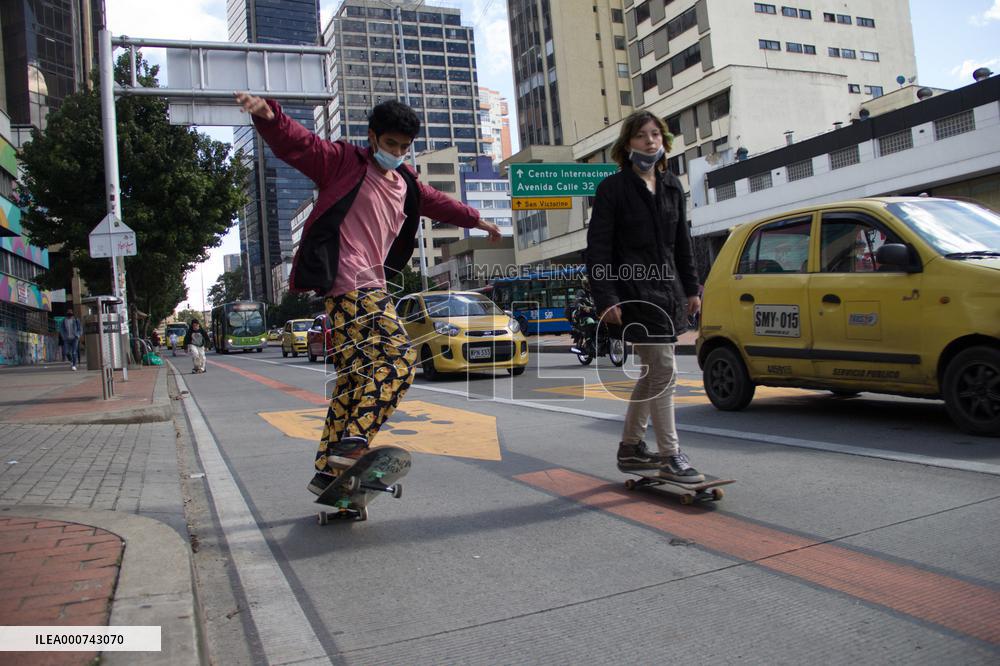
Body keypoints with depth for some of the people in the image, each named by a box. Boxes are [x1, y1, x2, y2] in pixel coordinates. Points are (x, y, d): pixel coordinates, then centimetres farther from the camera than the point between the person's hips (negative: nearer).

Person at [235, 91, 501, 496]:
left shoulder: (405, 185, 25)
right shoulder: (345, 162, 3)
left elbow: (437, 203, 42)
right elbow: (296, 143, -10)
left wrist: (476, 220, 55)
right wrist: (267, 115, -31)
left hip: (369, 287, 9)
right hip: (349, 284, -9)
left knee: (355, 379, 7)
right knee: (398, 356, -20)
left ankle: (328, 471, 11)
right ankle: (353, 443, -22)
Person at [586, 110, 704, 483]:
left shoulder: (671, 186, 14)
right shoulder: (613, 189, -5)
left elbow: (682, 242, 19)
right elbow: (598, 249, -10)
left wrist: (691, 289, 14)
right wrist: (605, 299, -17)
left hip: (668, 292, 7)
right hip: (635, 294, -7)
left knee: (651, 374, 13)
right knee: (663, 372, -9)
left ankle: (630, 449, 25)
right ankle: (669, 456, 1)